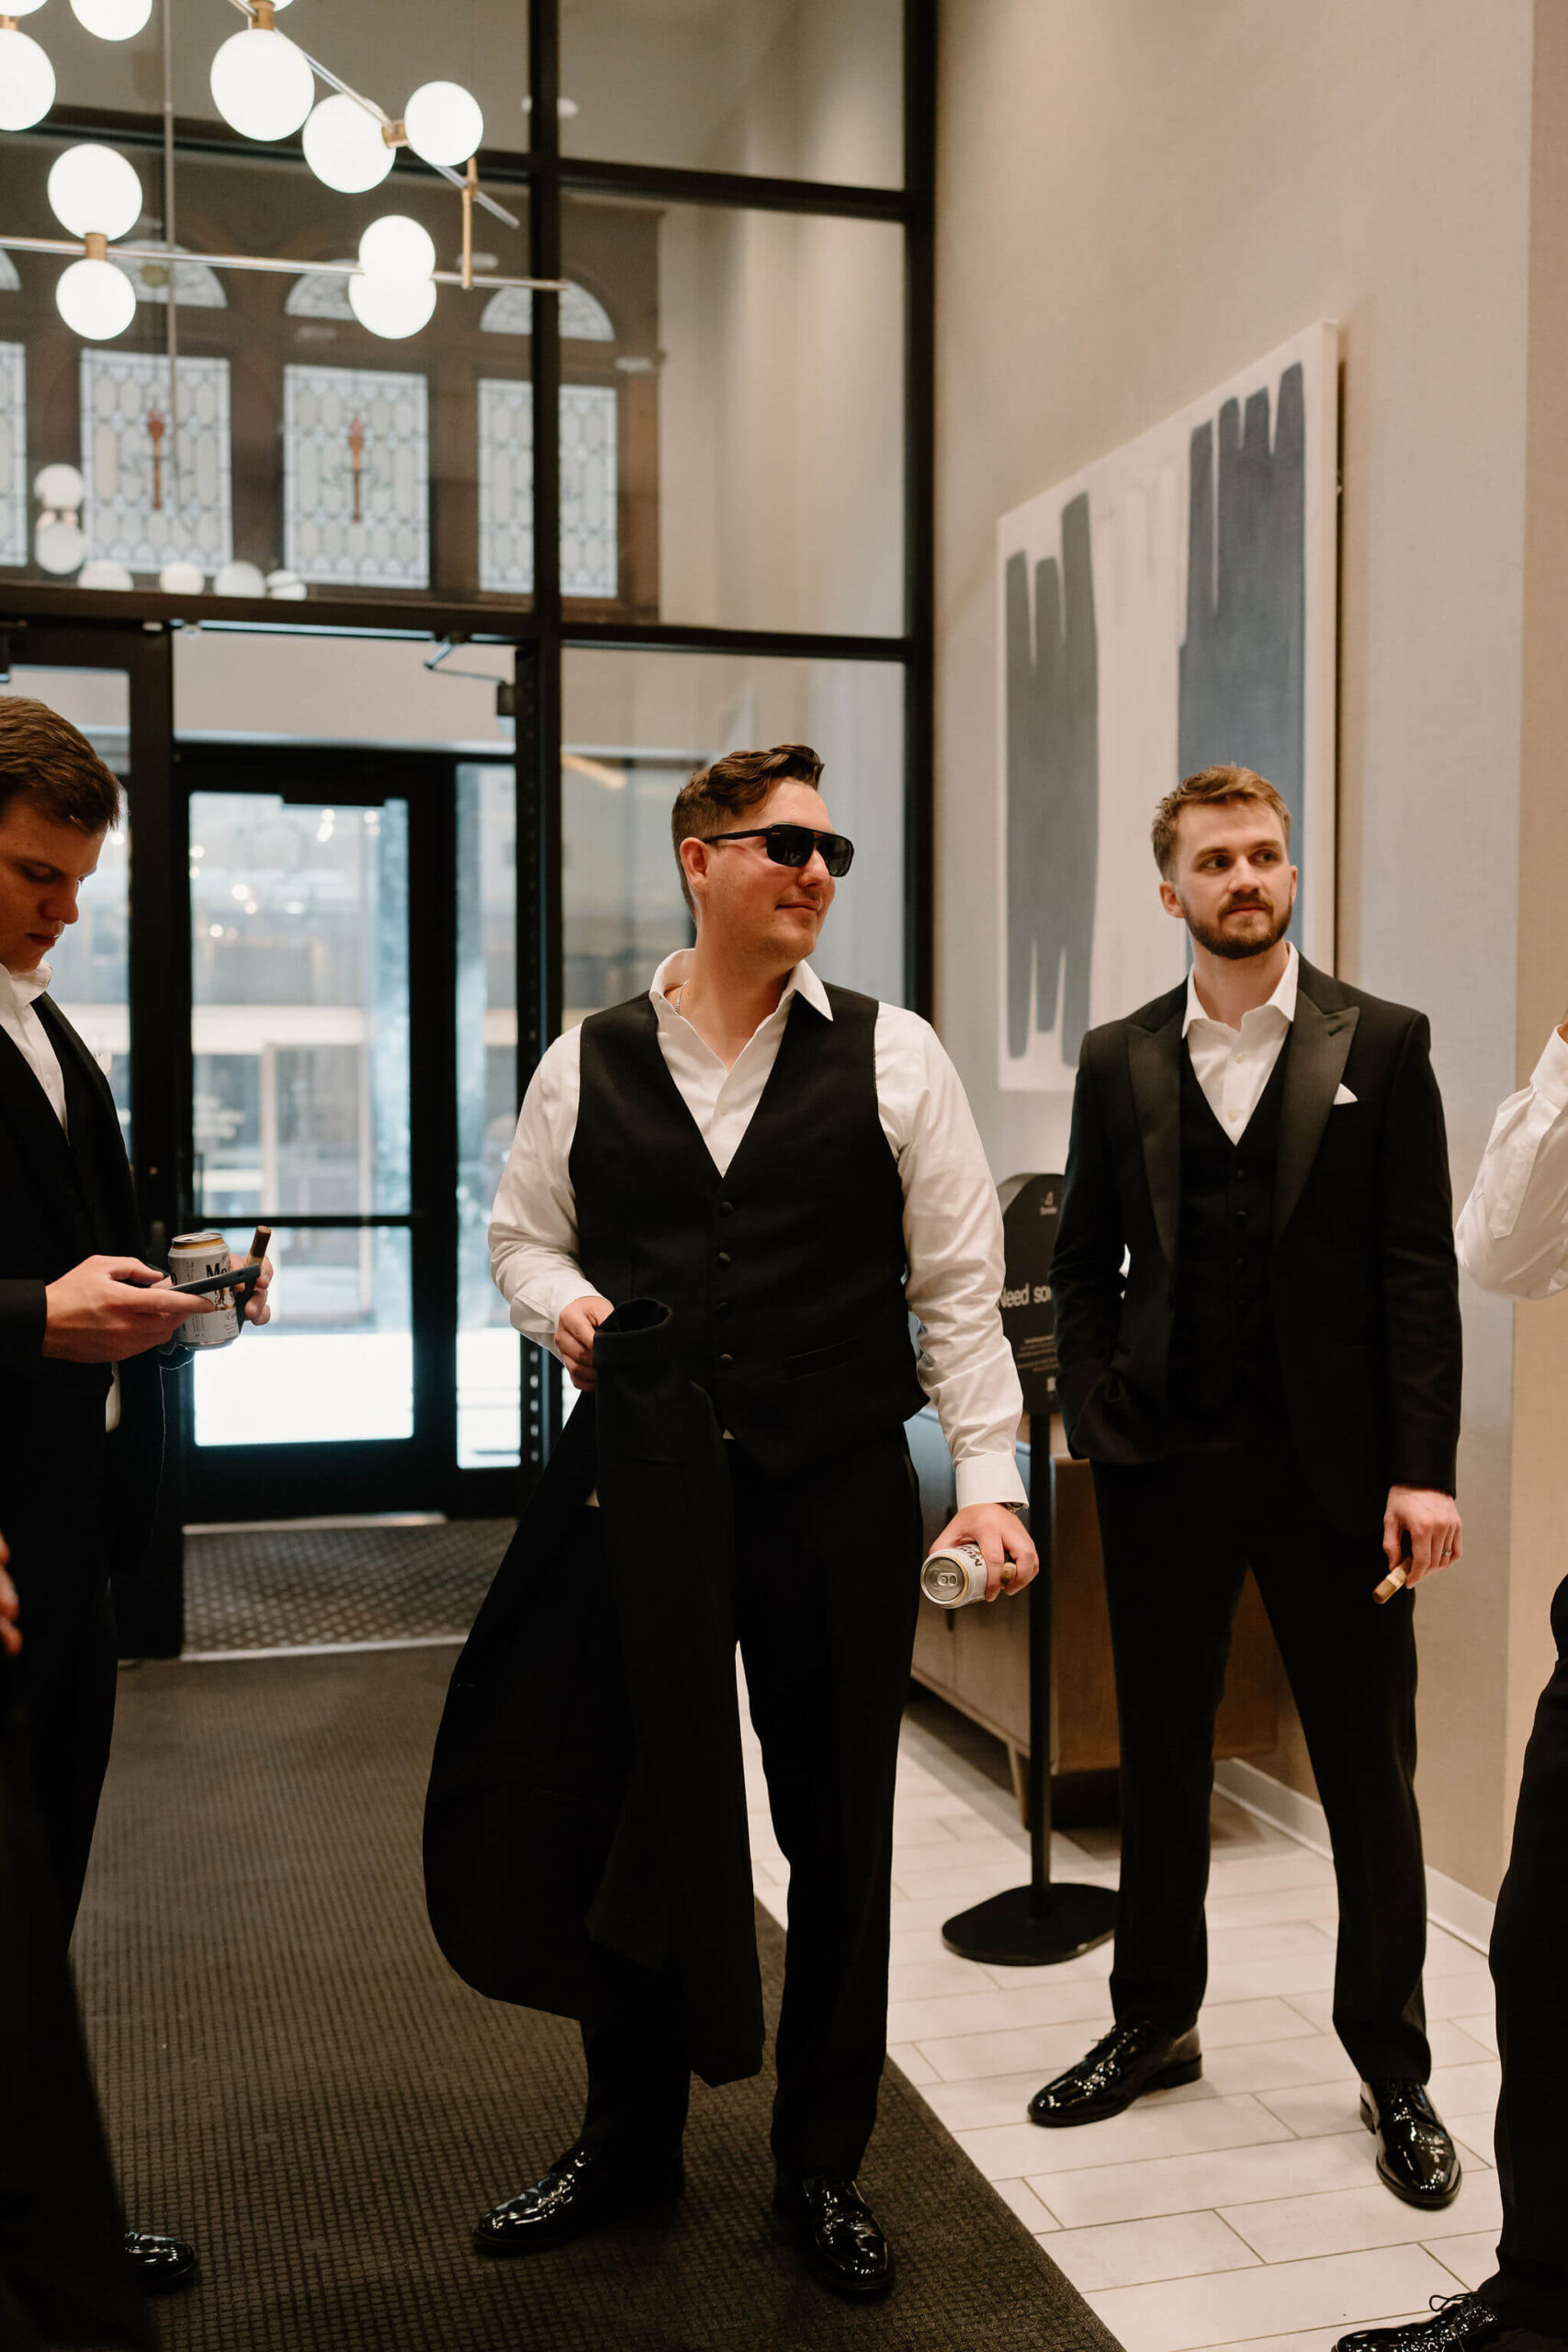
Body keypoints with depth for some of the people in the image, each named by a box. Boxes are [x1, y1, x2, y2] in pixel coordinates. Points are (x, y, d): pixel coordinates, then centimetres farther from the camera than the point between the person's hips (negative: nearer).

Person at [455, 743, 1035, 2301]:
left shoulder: (891, 1058, 0)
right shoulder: (586, 1065, 5)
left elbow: (958, 1281, -1)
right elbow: (521, 1233, 15)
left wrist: (988, 1478, -7)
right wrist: (562, 1300, -7)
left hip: (836, 1498, -1)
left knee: (838, 1833, 9)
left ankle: (822, 2166, 30)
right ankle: (626, 2144, 35)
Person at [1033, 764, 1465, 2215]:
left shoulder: (1379, 1045, 0)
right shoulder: (1121, 1061, 7)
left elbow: (1419, 1269, -4)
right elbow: (1085, 1261, 10)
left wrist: (1422, 1469, -10)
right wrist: (1096, 1419, -1)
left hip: (1331, 1464, -2)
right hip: (1164, 1463, 3)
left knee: (1370, 1774, 6)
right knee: (1160, 1763, 15)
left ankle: (1393, 2070, 23)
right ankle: (1155, 2025, 32)